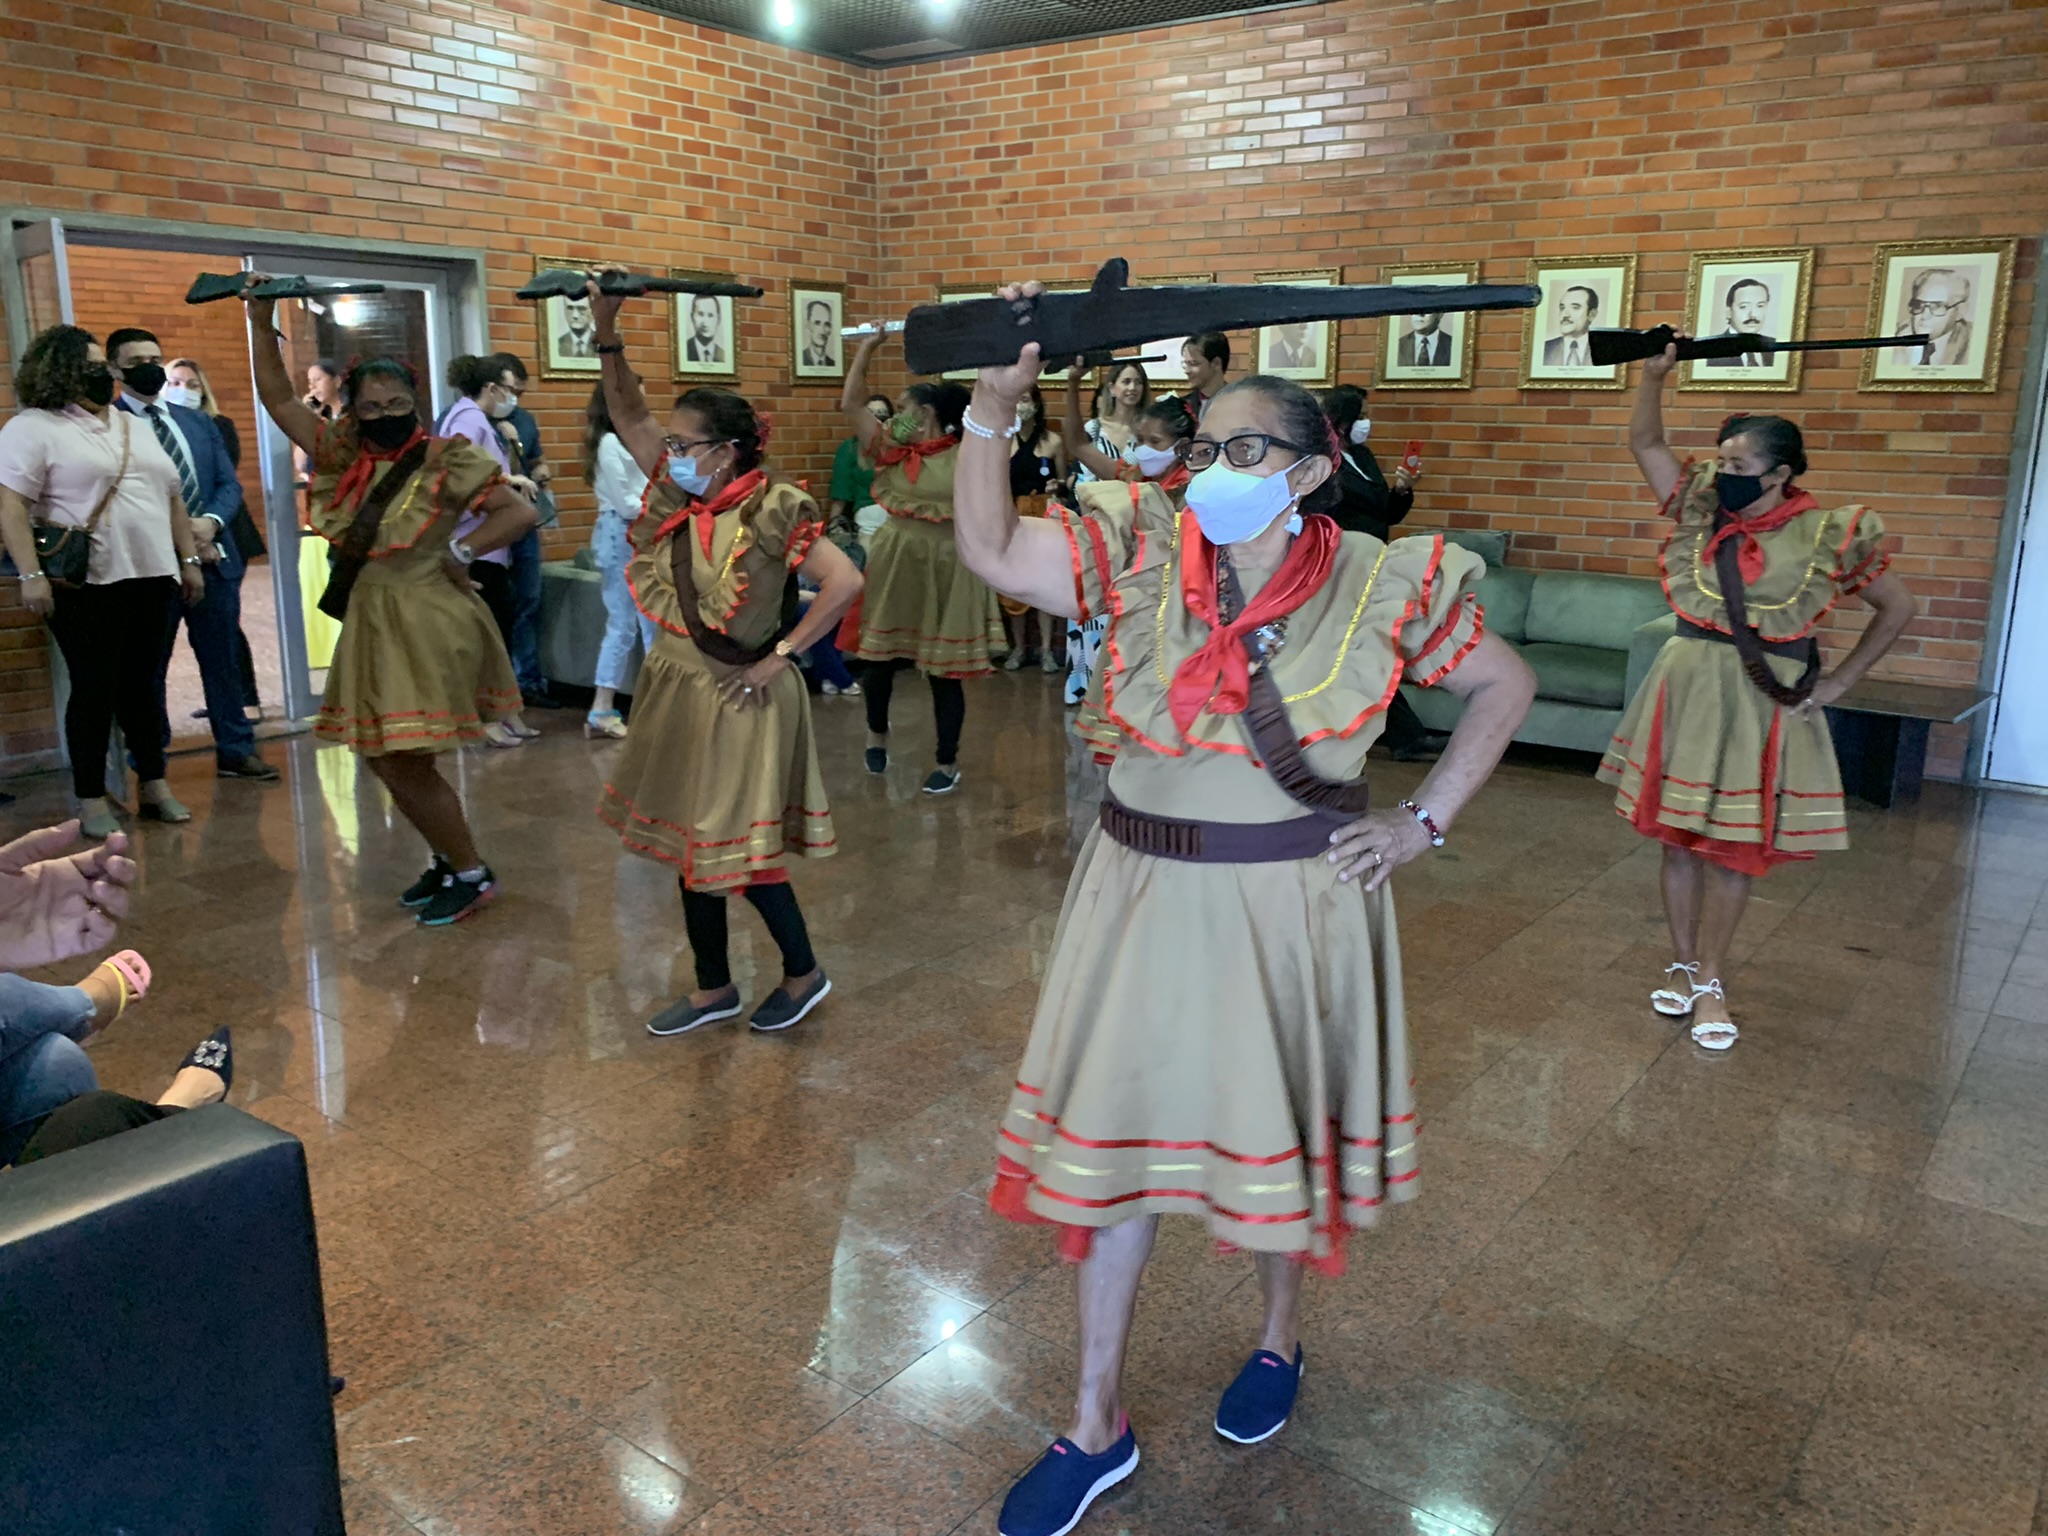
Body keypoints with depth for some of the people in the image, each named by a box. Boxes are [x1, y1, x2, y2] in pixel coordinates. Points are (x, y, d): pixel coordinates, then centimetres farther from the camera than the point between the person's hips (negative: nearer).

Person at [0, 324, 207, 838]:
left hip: (154, 578, 5)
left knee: (146, 685, 9)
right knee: (95, 689, -2)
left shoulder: (135, 427, 18)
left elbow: (172, 497, 20)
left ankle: (154, 785, 18)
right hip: (87, 584, -5)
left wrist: (188, 559, 13)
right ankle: (91, 800, 6)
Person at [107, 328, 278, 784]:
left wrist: (211, 522, -9)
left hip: (214, 557, 5)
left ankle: (236, 751, 17)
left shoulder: (197, 421, 16)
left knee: (223, 660, 9)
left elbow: (229, 484, 11)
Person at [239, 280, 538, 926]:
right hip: (372, 619, 7)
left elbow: (520, 512, -16)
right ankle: (447, 860, 28)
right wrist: (261, 325, 3)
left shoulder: (447, 459, -10)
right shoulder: (345, 456, 7)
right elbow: (279, 400, 9)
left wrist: (460, 550, -16)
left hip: (430, 620, -7)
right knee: (389, 761, 12)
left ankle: (471, 874, 7)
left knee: (404, 761, -7)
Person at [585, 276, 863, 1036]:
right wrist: (606, 334, -9)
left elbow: (846, 582, -22)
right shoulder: (679, 498, 4)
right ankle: (713, 989, 28)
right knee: (688, 845, 14)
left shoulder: (770, 511, -16)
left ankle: (804, 974, 21)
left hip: (737, 696, -8)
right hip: (677, 688, 8)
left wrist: (781, 655, -19)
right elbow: (629, 415, 4)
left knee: (740, 848, -1)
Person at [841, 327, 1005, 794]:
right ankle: (878, 731, 42)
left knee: (944, 670, 4)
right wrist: (867, 348, 2)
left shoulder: (966, 454, -3)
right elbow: (850, 404, 3)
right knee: (880, 657, 12)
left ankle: (948, 762, 19)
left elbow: (1006, 418, -10)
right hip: (893, 565, 3)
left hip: (946, 568, -3)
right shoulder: (890, 452, 5)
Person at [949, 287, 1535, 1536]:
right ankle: (1099, 1426, 26)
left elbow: (1507, 686, 5)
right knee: (1117, 1136, 8)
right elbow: (989, 549, -9)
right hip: (1146, 899, 2)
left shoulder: (1382, 587, -7)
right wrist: (995, 400, -19)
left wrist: (1426, 821, -1)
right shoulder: (1143, 568, -3)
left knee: (1281, 1127, 15)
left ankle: (1282, 1339, 47)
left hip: (1292, 902, -2)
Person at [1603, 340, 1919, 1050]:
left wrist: (1839, 682, 0)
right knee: (1679, 836, 9)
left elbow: (1899, 608, 5)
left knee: (1735, 847, 4)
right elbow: (1645, 443, 4)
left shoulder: (1827, 537, -6)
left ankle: (1708, 979, 19)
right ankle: (1682, 965, 25)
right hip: (1687, 689, 3)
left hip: (1764, 701, -3)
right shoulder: (1701, 511, 1)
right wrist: (1654, 375, -10)